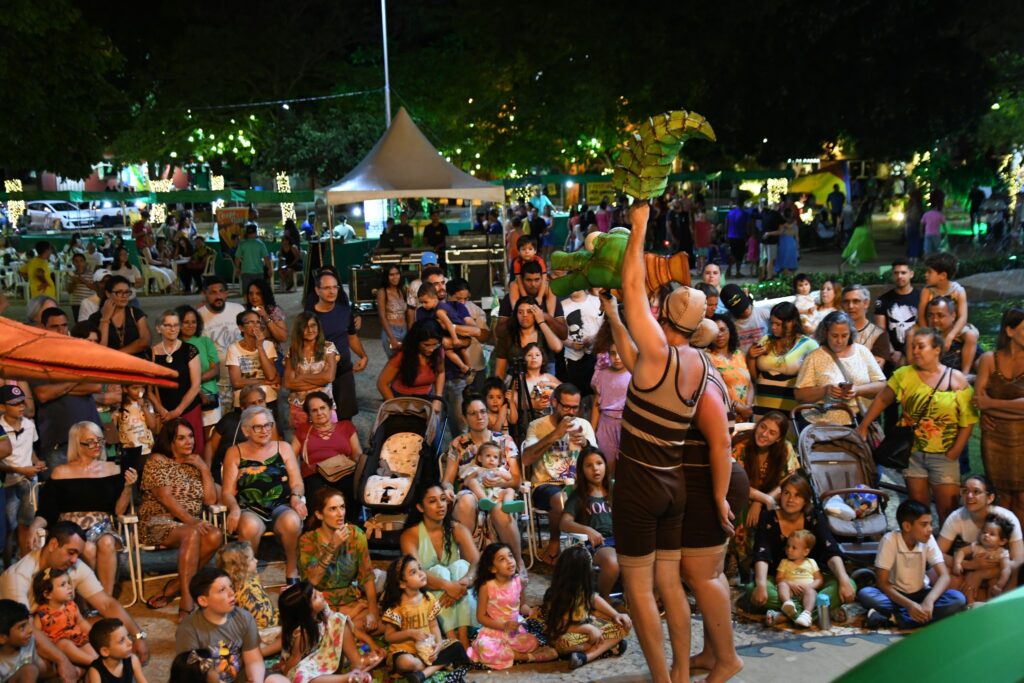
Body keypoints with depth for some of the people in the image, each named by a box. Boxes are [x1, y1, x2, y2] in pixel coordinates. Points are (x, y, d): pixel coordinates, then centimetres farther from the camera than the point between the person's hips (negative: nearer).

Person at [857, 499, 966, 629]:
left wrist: (929, 600, -37)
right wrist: (909, 605, -35)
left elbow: (944, 576, -18)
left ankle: (894, 617, -28)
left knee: (958, 599, -26)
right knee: (865, 594, -32)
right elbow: (882, 583, -20)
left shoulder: (928, 540, -11)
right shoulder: (890, 540, -19)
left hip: (920, 595, 3)